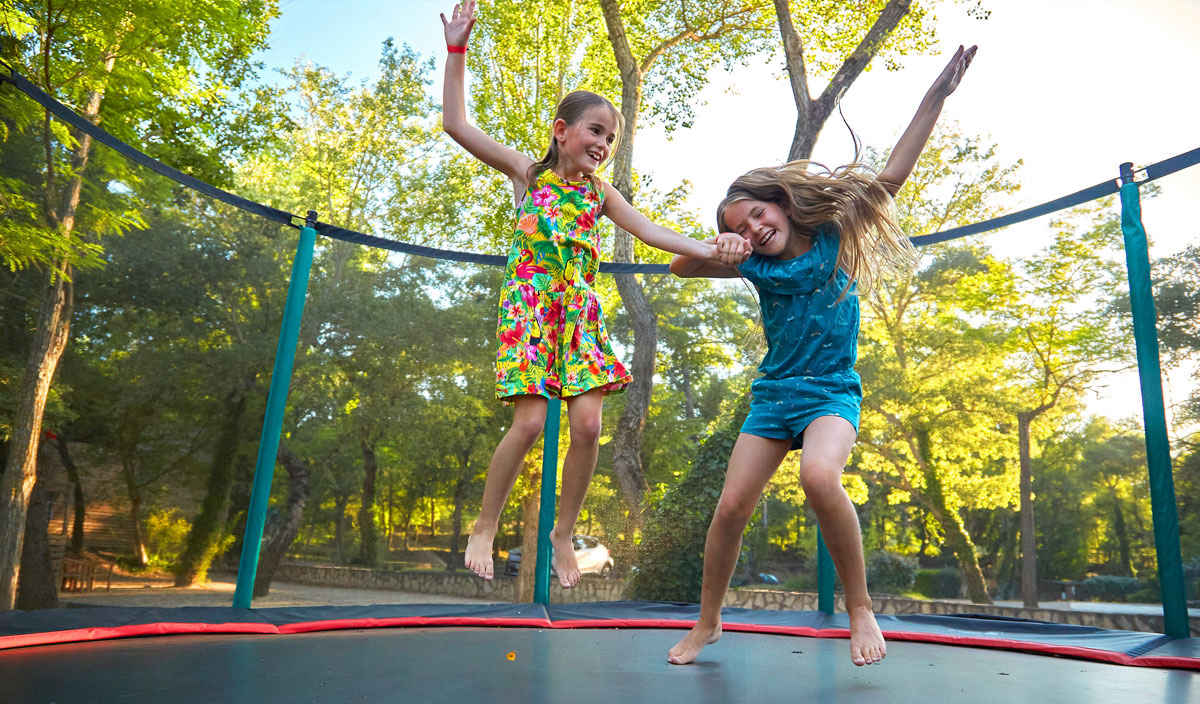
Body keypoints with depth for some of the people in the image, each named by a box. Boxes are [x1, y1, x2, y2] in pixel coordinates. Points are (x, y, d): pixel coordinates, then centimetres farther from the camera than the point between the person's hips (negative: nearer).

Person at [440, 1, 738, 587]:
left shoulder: (601, 193, 16)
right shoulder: (527, 172, 7)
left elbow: (651, 233, 12)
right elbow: (455, 124, 3)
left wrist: (709, 249, 0)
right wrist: (457, 51, -2)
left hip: (579, 309, 4)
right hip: (529, 302, -4)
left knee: (588, 425, -8)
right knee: (530, 421, -14)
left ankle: (563, 532, 11)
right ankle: (484, 527, 7)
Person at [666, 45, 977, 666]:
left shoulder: (834, 238, 0)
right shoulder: (757, 265, 5)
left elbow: (891, 176, -4)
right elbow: (680, 266, 5)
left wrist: (936, 96, -8)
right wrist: (717, 248, -15)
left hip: (832, 392, -3)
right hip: (773, 393, 4)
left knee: (819, 475, -34)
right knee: (731, 505, -5)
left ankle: (860, 609, -13)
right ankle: (707, 625, 15)